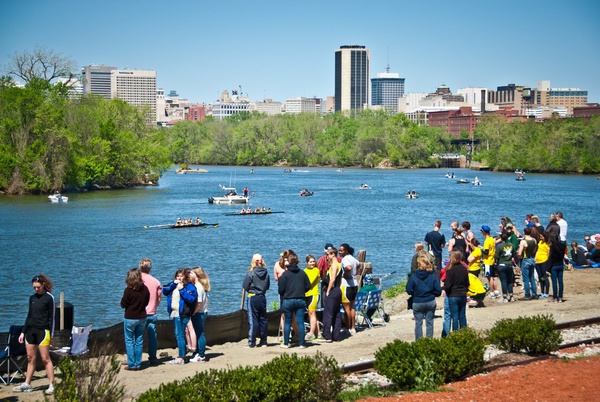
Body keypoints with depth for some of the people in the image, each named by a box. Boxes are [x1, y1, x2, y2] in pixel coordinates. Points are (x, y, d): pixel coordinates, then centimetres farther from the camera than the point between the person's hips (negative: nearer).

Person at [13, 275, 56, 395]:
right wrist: (23, 332, 15)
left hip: (42, 331, -6)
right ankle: (27, 384, 13)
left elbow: (51, 317, -5)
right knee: (30, 358, 8)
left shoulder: (49, 298, -5)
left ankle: (51, 386, -6)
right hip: (30, 330, 6)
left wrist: (51, 335, -9)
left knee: (45, 358, -7)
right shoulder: (32, 298, 11)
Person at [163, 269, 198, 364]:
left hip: (182, 314, -8)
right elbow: (164, 291, 6)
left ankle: (181, 358, -8)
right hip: (174, 313, 8)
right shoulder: (174, 285, 16)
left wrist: (182, 290, -18)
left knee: (179, 335, -10)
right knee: (179, 335, 14)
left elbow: (191, 299, -19)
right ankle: (181, 355, 22)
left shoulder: (190, 287, -7)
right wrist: (173, 284, -5)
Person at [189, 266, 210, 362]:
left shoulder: (198, 287, -17)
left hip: (198, 313, -10)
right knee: (199, 334, 15)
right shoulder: (200, 286, 12)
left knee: (200, 334, -4)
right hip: (202, 312, 10)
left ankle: (201, 356, 1)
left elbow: (199, 303, -22)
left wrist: (192, 313, -18)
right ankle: (199, 353, 22)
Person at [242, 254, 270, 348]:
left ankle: (252, 342, 0)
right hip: (263, 297, 4)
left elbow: (245, 286, -7)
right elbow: (268, 286, 8)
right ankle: (263, 341, 15)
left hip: (252, 298, -4)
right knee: (263, 319, 11)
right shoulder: (266, 273, -2)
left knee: (253, 320, 0)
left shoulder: (251, 273, -13)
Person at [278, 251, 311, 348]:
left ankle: (286, 343, 10)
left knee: (287, 322, 8)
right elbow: (308, 286, 5)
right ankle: (302, 343, 4)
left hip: (288, 300, -2)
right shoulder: (302, 273, 1)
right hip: (300, 300, 2)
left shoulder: (285, 274, -8)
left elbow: (281, 289, -7)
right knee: (300, 322, 4)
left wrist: (283, 296, 14)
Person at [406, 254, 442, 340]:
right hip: (430, 302, 2)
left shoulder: (414, 277, -12)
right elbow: (438, 290, -7)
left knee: (418, 323, 8)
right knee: (429, 323, 11)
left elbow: (409, 290, -9)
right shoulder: (433, 276, -8)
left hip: (417, 303, -2)